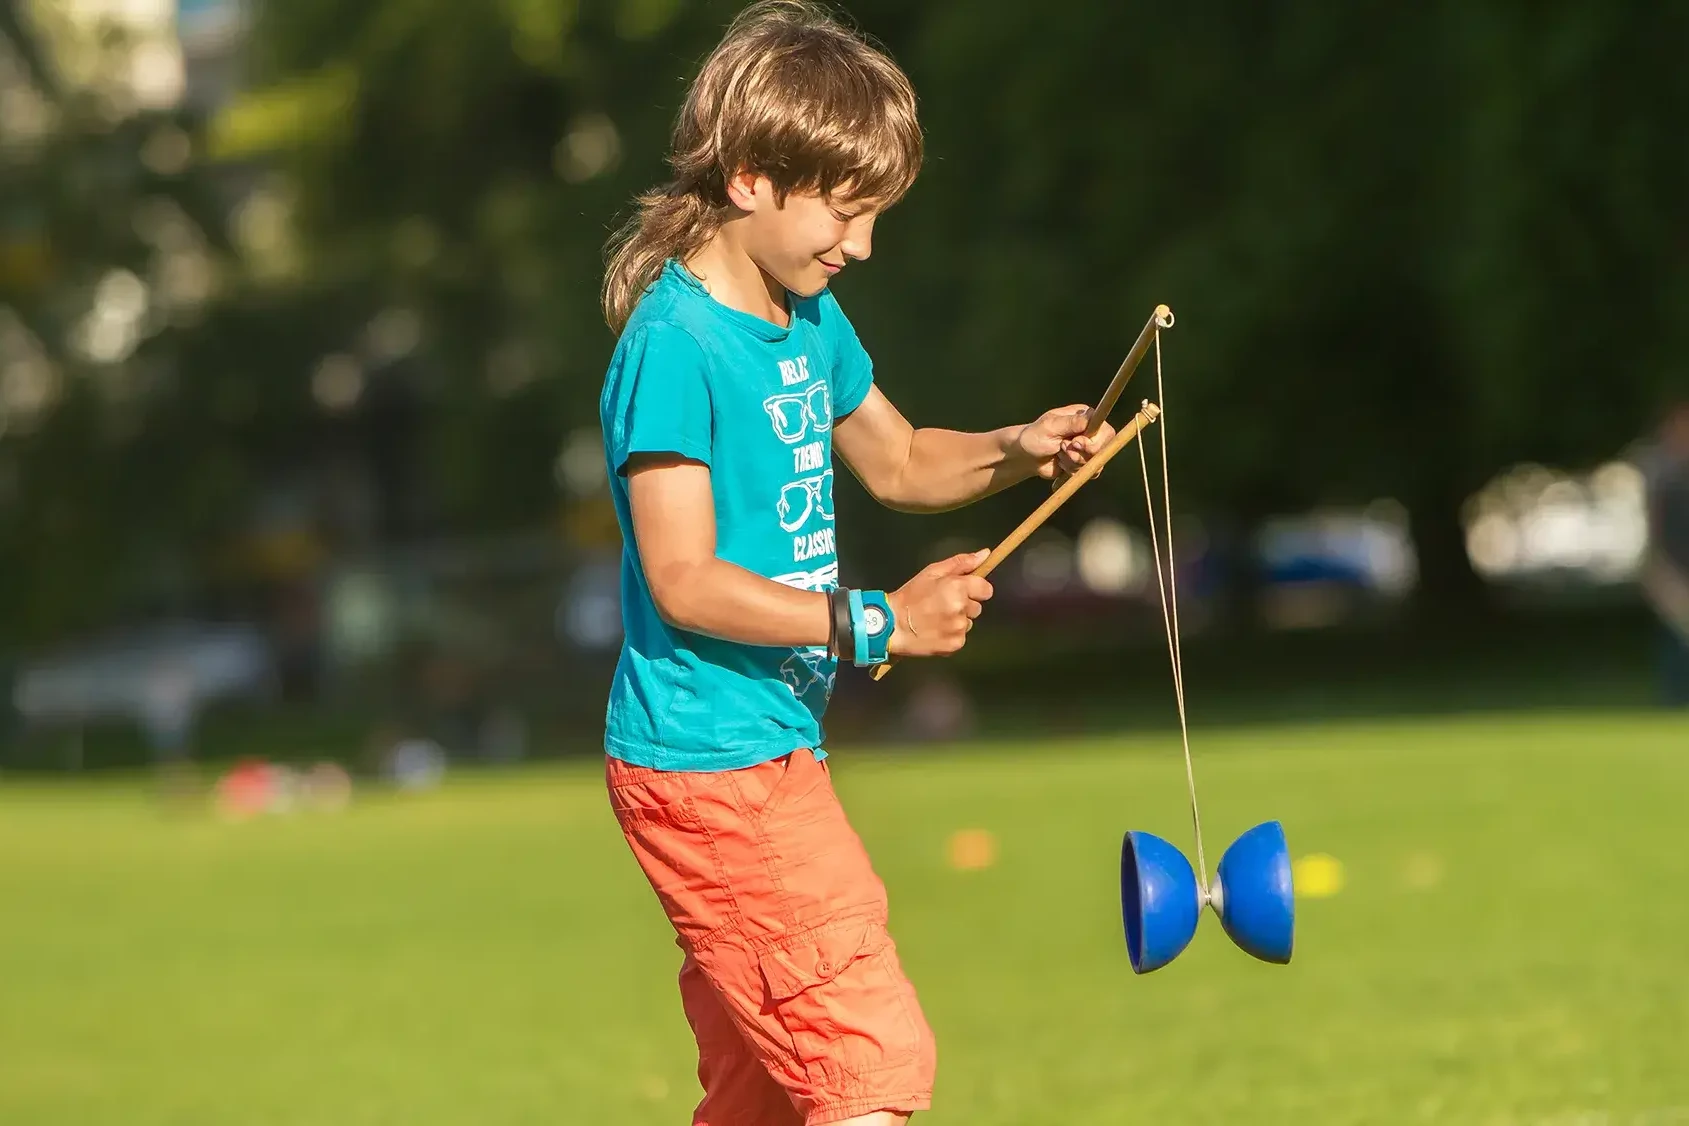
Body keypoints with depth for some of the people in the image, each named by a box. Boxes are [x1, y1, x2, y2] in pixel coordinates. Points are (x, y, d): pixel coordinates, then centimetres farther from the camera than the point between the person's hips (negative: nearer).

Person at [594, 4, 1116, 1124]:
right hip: (711, 768, -10)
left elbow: (897, 462, 25)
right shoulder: (673, 341, -17)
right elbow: (684, 581, -21)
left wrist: (1015, 450, 5)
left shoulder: (809, 317, 11)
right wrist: (877, 622, -23)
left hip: (775, 752, 10)